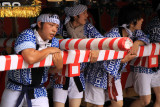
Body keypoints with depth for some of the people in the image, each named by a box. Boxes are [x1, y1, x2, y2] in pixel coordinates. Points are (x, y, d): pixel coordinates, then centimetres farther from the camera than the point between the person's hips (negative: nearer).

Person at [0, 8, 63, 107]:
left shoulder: (54, 42, 2)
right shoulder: (27, 35, -16)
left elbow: (59, 68, 10)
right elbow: (30, 58, -37)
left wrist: (58, 63, -15)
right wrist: (49, 50, -21)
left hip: (38, 91, 4)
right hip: (15, 90, -4)